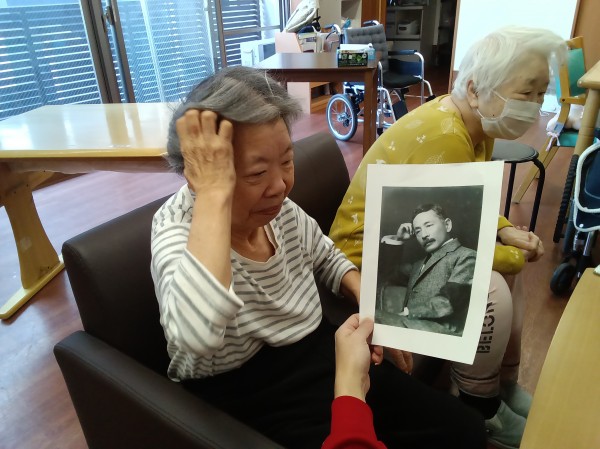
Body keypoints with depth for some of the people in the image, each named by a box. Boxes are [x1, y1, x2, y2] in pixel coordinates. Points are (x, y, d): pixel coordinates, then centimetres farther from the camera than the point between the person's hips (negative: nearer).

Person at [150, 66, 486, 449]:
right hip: (251, 402, -5)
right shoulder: (179, 227, -22)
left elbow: (324, 255, 17)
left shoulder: (280, 208, -6)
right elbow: (196, 336, -45)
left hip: (324, 359, 6)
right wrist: (214, 193, -40)